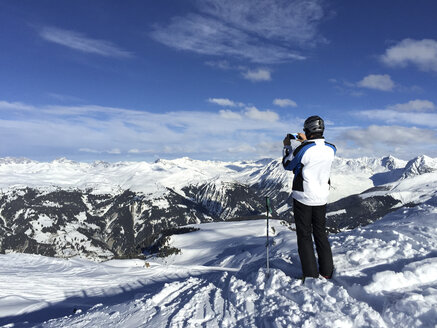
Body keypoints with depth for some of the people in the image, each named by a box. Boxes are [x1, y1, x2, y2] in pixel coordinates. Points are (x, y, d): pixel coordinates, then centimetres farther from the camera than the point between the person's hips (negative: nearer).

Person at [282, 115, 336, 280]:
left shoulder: (302, 148, -19)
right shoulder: (331, 149, -4)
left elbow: (287, 165, -4)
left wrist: (287, 147, 11)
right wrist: (306, 142, 21)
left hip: (303, 198, -5)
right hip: (322, 198, 5)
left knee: (304, 236, 6)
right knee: (321, 233, 18)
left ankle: (311, 275, 10)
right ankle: (327, 272, 25)